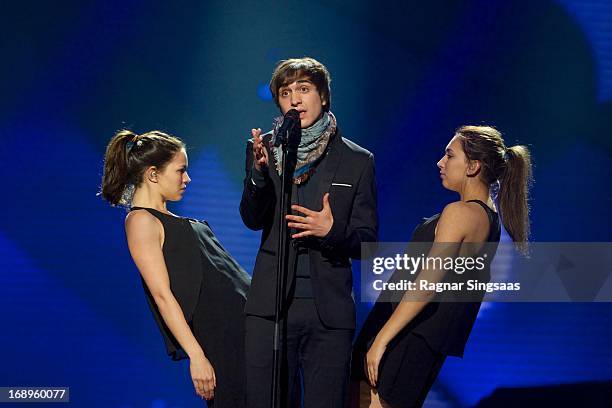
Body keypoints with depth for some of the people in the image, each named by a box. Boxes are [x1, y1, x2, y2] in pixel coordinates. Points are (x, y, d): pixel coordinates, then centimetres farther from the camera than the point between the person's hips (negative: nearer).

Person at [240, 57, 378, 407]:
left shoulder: (357, 161, 5)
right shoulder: (264, 149, 7)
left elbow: (366, 242, 5)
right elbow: (252, 220, -3)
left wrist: (333, 231, -18)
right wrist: (258, 173, -22)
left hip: (330, 311, 0)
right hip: (271, 306, 0)